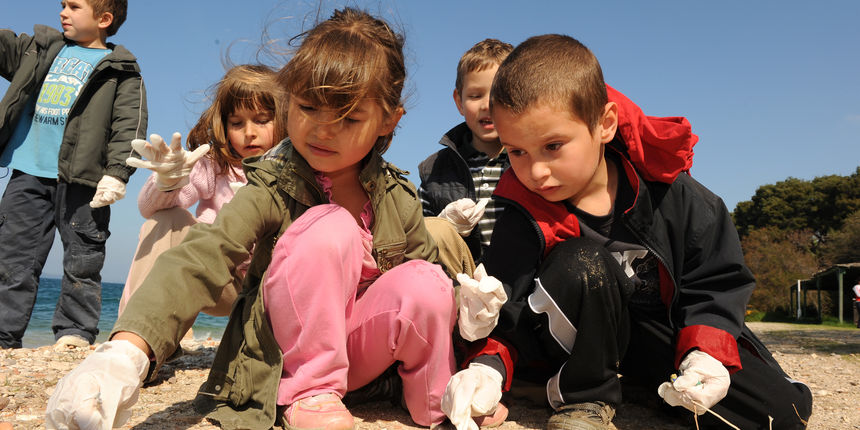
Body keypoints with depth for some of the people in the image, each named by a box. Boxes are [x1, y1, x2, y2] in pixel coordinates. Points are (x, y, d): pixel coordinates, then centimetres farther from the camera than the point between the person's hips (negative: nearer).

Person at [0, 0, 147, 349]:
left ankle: (75, 331, 11)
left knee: (81, 261, 1)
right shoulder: (42, 48, 20)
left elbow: (129, 125, -6)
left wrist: (117, 172, -17)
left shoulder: (119, 69, 3)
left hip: (80, 179, -5)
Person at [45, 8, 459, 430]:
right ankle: (309, 392, -15)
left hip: (365, 348, 3)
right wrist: (126, 350, -46)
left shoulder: (397, 196, -3)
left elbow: (430, 267, 8)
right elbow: (201, 259, -31)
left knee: (425, 282, -28)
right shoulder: (273, 189, -16)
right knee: (331, 228, -29)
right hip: (291, 353, -3)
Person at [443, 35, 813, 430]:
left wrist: (706, 351, -22)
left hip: (662, 332, 2)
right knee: (581, 262, -34)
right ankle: (584, 398, -14)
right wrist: (489, 365, -36)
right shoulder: (524, 219, -17)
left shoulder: (668, 192, -15)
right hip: (578, 342, -1)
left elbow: (716, 281, -6)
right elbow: (505, 312, -16)